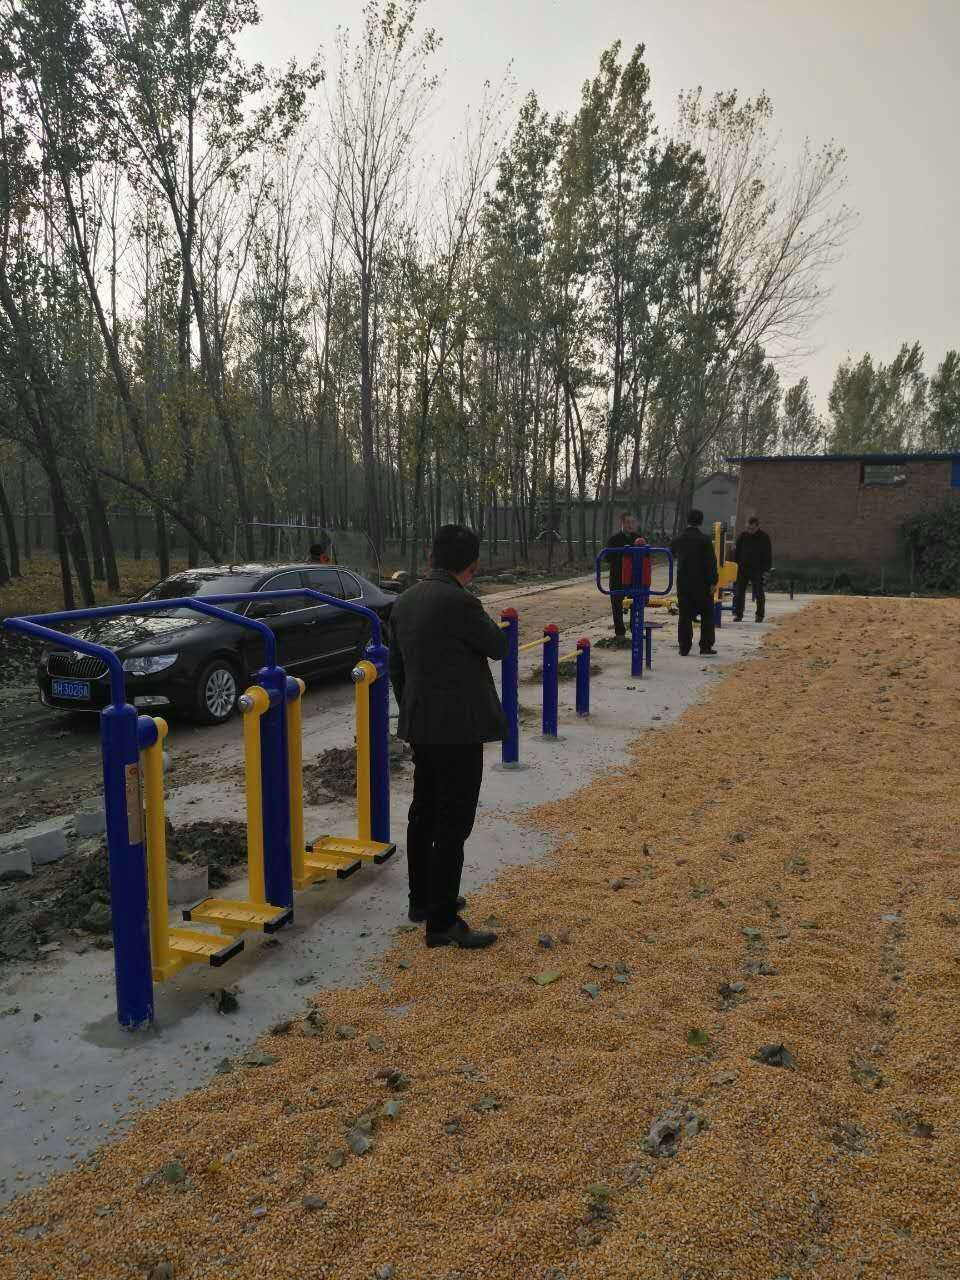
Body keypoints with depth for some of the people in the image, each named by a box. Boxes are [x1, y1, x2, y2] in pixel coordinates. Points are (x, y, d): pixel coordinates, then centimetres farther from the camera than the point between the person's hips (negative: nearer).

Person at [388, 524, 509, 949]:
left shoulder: (405, 600, 7)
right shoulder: (459, 603, -20)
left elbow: (396, 666, 14)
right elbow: (499, 647, -6)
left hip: (421, 726, 9)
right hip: (458, 729, -9)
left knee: (424, 815, 19)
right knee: (453, 824, -1)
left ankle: (423, 900, 33)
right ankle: (442, 922, 5)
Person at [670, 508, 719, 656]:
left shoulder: (678, 540, 3)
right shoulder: (704, 539, -11)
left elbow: (672, 555, 21)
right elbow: (711, 562, -13)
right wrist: (713, 582, -9)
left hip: (683, 583, 4)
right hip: (702, 583, -4)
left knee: (685, 616, 8)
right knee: (707, 616, 4)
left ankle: (684, 647, 8)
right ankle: (706, 647, 1)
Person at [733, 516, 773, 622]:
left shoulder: (764, 536, -4)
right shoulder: (743, 535, 3)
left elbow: (768, 554, -3)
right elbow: (737, 551, 9)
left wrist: (766, 569, -8)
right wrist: (735, 565, 2)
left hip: (757, 570, -2)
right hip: (743, 568, 3)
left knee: (759, 593, 5)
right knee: (739, 592, 1)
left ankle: (760, 615, 14)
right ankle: (738, 614, 6)